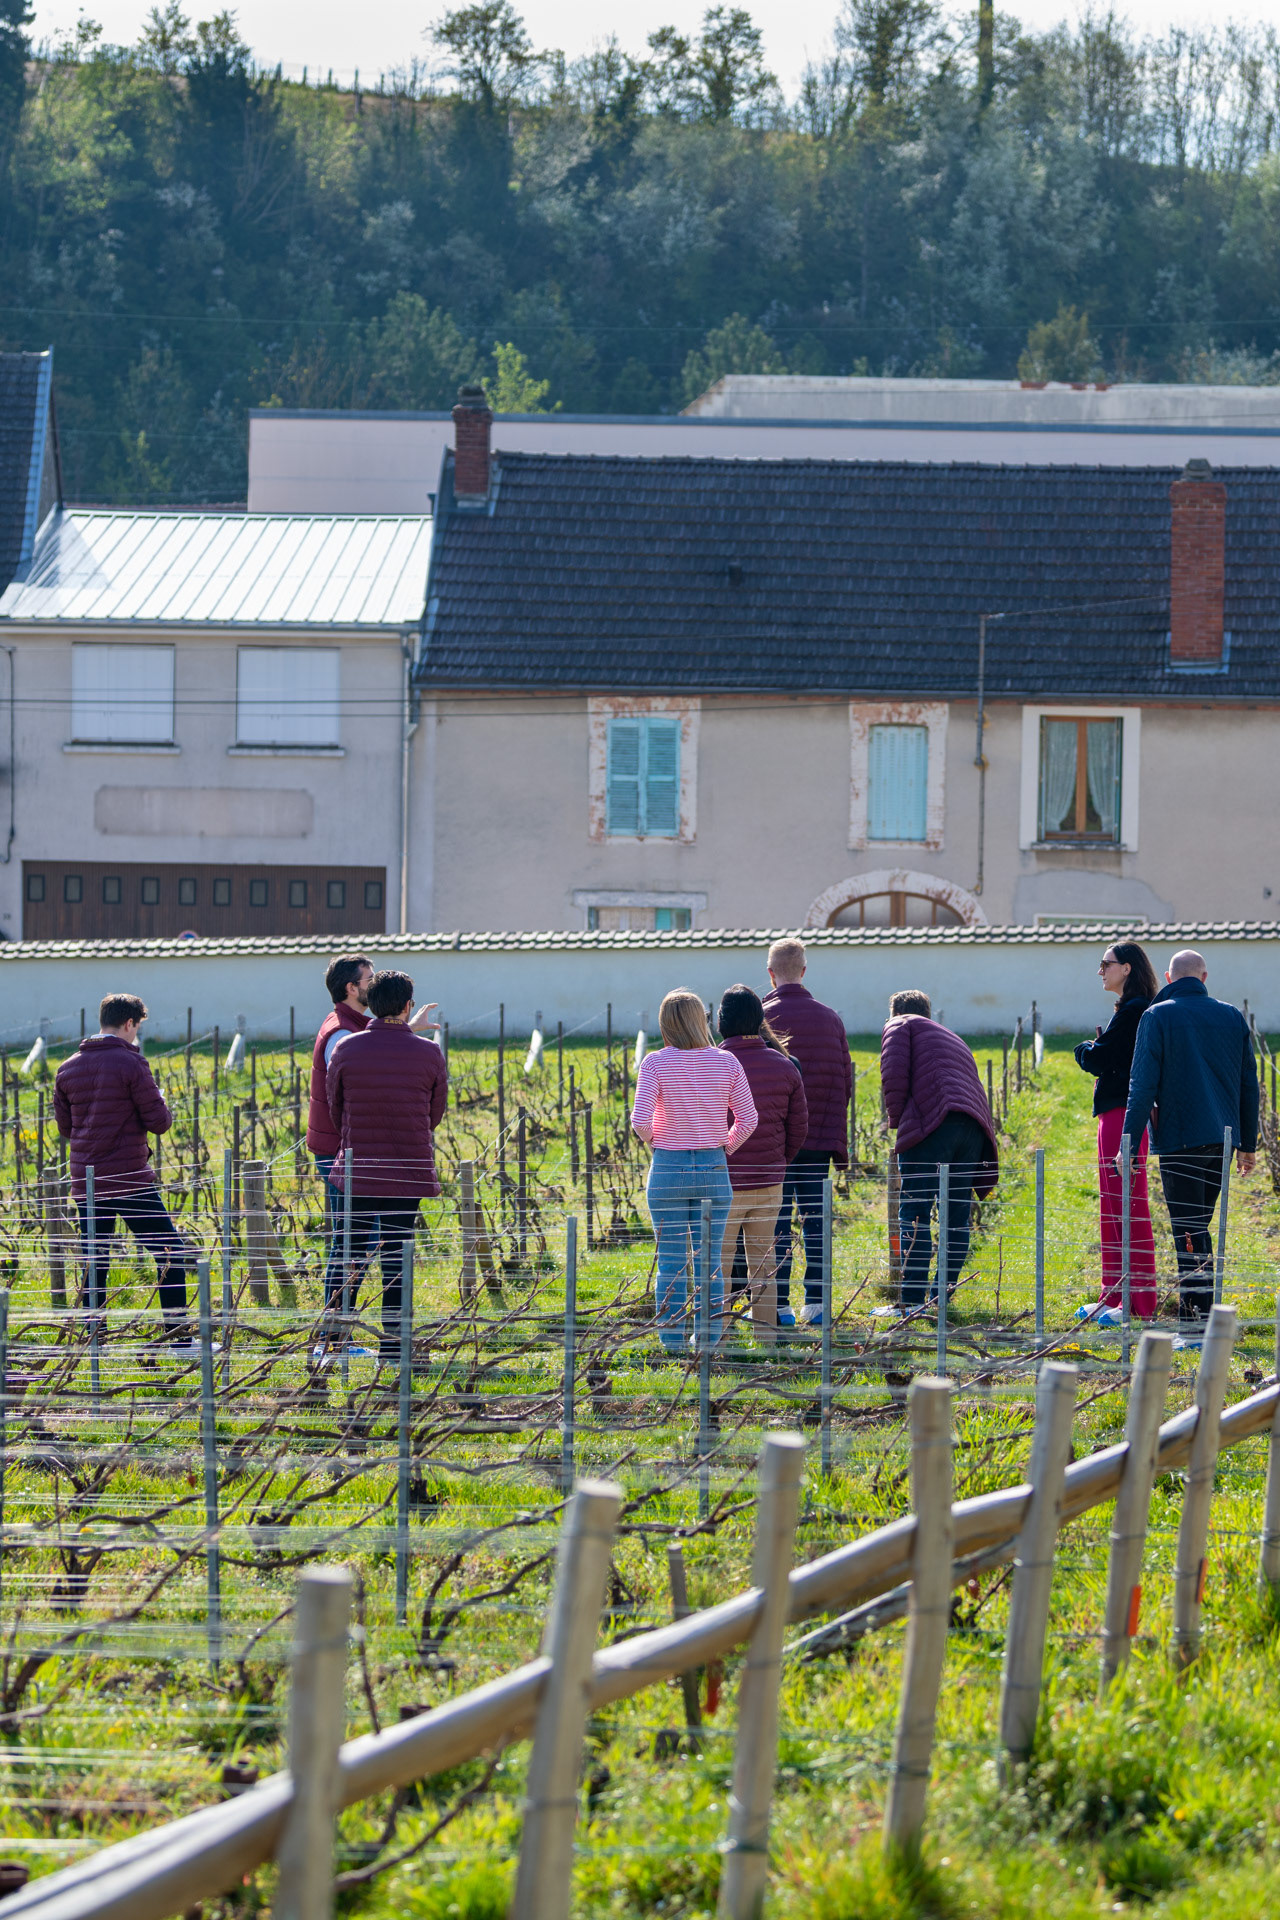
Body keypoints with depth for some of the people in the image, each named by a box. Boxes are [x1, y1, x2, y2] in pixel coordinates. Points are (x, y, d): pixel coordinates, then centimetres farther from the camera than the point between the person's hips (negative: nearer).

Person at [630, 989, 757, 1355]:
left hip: (668, 1169, -2)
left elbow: (640, 1120, -15)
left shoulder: (656, 1063, -9)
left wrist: (654, 1141, 5)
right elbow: (747, 1119, 0)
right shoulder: (726, 1063, -2)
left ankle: (672, 1343, 6)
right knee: (709, 1262, 8)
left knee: (671, 1262, 6)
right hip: (713, 1168, 2)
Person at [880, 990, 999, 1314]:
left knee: (914, 1213, -6)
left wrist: (897, 1118, 9)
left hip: (934, 1122, -7)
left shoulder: (901, 1025, 17)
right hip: (974, 1126, 7)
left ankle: (913, 1299, -12)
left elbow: (894, 1073, -3)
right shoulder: (951, 1037, 35)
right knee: (956, 1216, 11)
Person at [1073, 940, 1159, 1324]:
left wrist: (1085, 1048, 4)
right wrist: (1095, 1050, 1)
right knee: (1113, 1207, 14)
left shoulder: (1133, 1011, -14)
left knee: (1128, 1207, -9)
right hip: (1114, 1116, 11)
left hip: (1124, 1115, -11)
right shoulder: (1131, 1009, 18)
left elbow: (1097, 1060, -16)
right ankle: (1115, 1296, 19)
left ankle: (1139, 1302, -9)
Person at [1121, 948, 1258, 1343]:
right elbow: (1248, 1085, 14)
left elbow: (1143, 1085, -9)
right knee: (1198, 1227, 16)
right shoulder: (1232, 1017, 10)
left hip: (1180, 1141, -5)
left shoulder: (1158, 1017, -5)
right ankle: (1195, 1314, 16)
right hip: (1223, 1139, 5)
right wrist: (1248, 1144, 20)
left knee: (1188, 1233, -5)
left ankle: (1196, 1325, -10)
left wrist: (1129, 1142, -5)